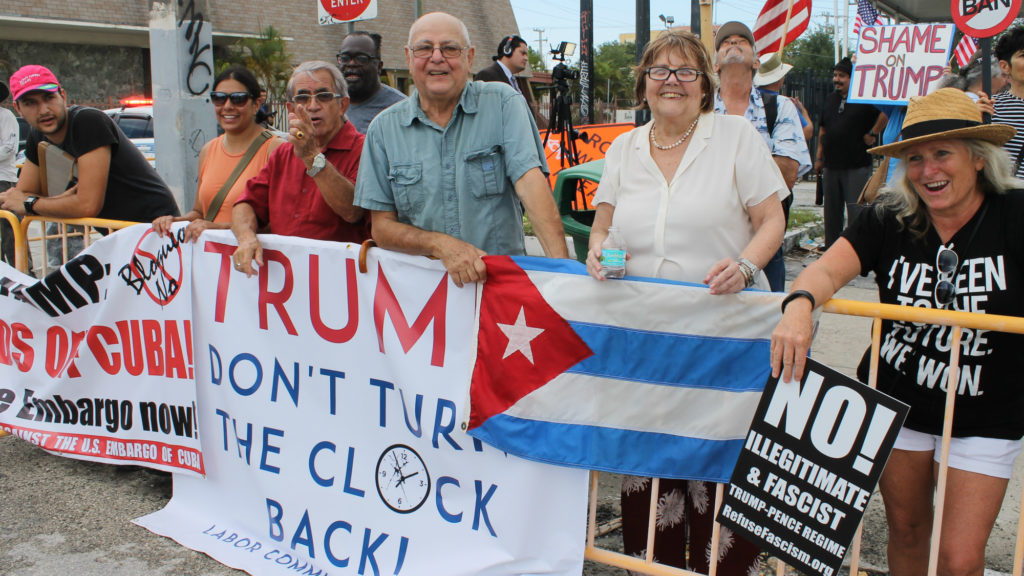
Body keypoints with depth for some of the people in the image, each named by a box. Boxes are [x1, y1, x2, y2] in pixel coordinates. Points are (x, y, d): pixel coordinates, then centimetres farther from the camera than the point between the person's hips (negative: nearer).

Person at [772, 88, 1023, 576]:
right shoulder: (890, 220, -8)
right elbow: (827, 269, -21)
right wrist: (799, 305, -43)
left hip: (985, 415, -2)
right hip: (897, 400, 2)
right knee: (905, 530, 18)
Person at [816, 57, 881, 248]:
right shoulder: (830, 100, 14)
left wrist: (873, 134, -3)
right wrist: (819, 157, 16)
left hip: (857, 167, -6)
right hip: (831, 166, 6)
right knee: (832, 212, 11)